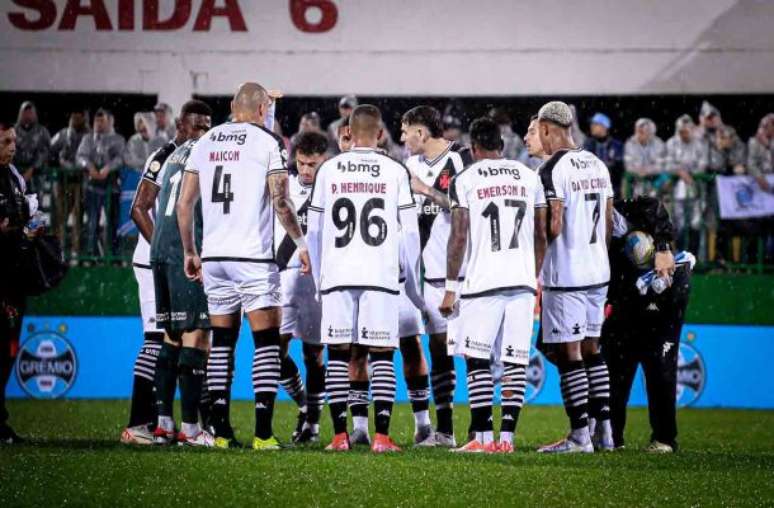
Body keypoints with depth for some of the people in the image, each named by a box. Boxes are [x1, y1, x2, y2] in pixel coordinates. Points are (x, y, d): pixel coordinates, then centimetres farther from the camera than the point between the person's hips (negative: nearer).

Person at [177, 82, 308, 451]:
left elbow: (184, 204, 12)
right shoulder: (269, 142, -3)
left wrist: (189, 251, 22)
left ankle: (218, 430, 10)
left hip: (214, 257, 5)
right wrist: (301, 244, 3)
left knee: (222, 341, 12)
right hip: (252, 256, -5)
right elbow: (281, 203, -9)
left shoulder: (206, 142, 12)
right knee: (266, 341, -1)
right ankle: (263, 433, -9)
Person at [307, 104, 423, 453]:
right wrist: (412, 280, 13)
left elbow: (314, 231, 10)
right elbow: (409, 231, 4)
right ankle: (381, 436, -6)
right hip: (381, 276, -1)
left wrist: (318, 279, 20)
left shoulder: (329, 170, 6)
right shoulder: (395, 172, 2)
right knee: (381, 355, 0)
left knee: (338, 355, 5)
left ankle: (340, 435, 2)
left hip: (336, 276, 1)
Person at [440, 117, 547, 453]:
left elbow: (459, 237, -4)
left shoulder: (465, 180, -1)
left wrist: (451, 288, 1)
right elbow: (540, 236, 14)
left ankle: (483, 437, -4)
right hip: (523, 280, 4)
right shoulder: (529, 177, 11)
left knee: (478, 360, 1)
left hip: (483, 281, -4)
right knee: (515, 362, 4)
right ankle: (507, 437, 0)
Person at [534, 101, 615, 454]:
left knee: (569, 354, -4)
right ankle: (604, 431, 15)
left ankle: (580, 435, -5)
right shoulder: (598, 166, 11)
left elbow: (553, 227, -19)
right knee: (592, 350, 15)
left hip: (565, 276, -8)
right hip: (597, 272, 8)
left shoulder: (553, 170, -14)